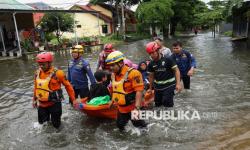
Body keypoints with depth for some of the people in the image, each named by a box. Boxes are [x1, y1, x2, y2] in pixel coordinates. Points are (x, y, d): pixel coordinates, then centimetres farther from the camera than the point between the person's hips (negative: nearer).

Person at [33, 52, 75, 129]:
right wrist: (34, 99, 20)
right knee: (41, 121, 19)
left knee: (56, 125, 9)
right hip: (42, 104, 5)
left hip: (54, 103, -4)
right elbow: (36, 87, 13)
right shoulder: (37, 73, -2)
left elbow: (68, 86, -9)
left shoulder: (57, 73, -18)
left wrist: (73, 99, -7)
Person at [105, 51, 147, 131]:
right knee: (120, 126, 22)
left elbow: (139, 91, -26)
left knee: (140, 126, 9)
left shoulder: (133, 73, -22)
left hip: (132, 108, -7)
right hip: (121, 108, 8)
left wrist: (136, 108, -29)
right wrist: (113, 100, 22)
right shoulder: (114, 75, 4)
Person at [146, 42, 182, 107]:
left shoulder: (167, 59, -13)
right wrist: (150, 88, 17)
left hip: (169, 86, -5)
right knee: (158, 105, 12)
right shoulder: (151, 64, 0)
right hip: (158, 87, 5)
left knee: (168, 104, -12)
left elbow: (176, 70, -10)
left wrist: (178, 84, -17)